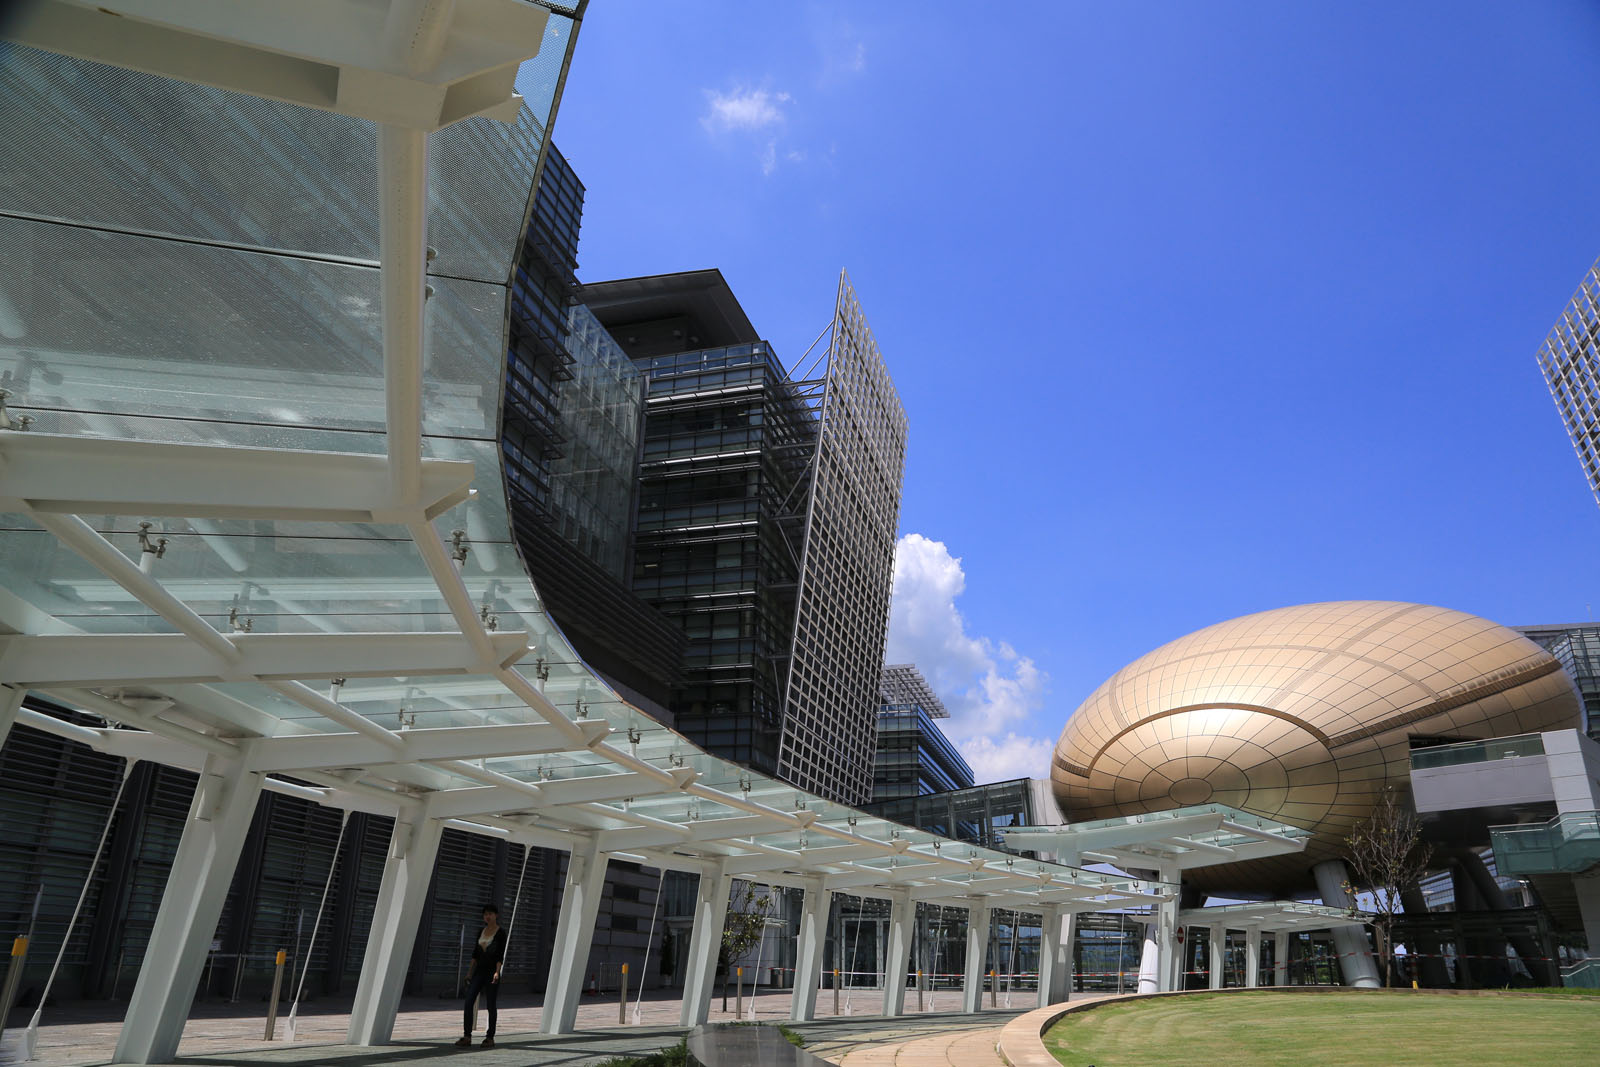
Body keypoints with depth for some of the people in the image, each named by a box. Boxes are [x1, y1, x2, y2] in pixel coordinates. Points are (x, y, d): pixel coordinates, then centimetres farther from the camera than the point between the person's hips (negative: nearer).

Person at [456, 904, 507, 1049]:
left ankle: (490, 1038, 11)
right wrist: (470, 971, 10)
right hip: (479, 970, 5)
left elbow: (500, 954, -11)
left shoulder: (500, 933, -5)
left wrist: (497, 972, -22)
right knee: (469, 1001, -7)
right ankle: (467, 1037, -4)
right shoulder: (482, 931, 12)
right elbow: (475, 953, 16)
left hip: (492, 970, -5)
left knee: (490, 1004, 0)